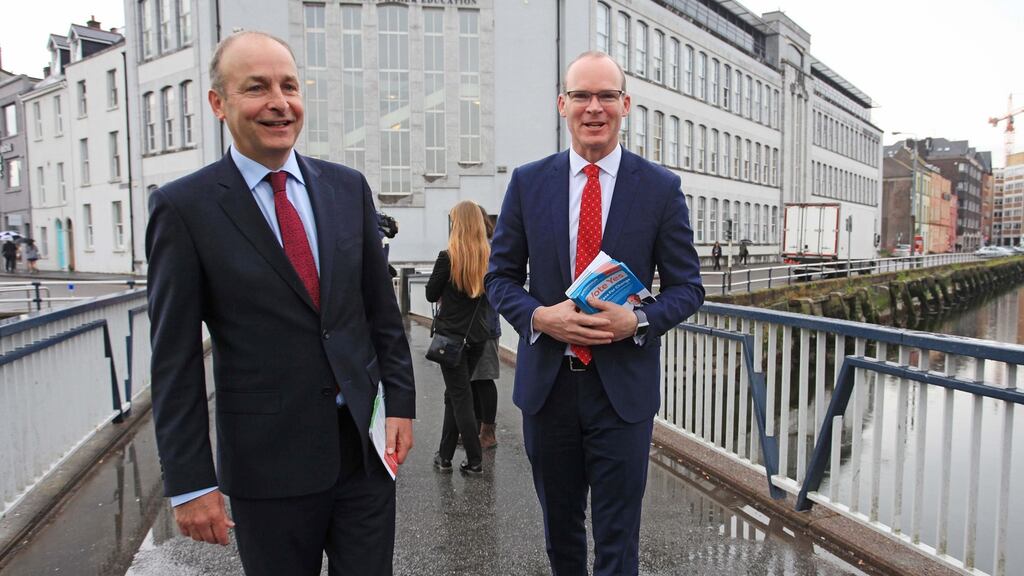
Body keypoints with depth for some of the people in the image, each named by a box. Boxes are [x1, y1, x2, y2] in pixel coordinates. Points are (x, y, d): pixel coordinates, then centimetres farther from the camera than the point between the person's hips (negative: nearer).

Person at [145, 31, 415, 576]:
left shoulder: (348, 187, 4)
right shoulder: (183, 207, -7)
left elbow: (381, 307, 7)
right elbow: (175, 360, -6)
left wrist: (400, 402, 3)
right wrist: (190, 483, -7)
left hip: (366, 445, 3)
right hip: (268, 463, -3)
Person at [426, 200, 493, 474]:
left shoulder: (448, 257, -14)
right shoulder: (489, 257, -2)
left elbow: (431, 294, -4)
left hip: (452, 335, -5)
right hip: (478, 335, 5)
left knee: (460, 397, 4)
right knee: (455, 395, 17)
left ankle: (475, 460, 6)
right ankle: (444, 456, 25)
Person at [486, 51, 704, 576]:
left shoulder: (661, 188, -2)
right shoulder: (528, 182, 2)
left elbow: (687, 287, 2)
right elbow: (500, 275, 5)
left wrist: (639, 321, -18)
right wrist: (539, 316, -15)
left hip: (623, 385, -2)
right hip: (545, 380, 2)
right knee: (559, 524, 22)